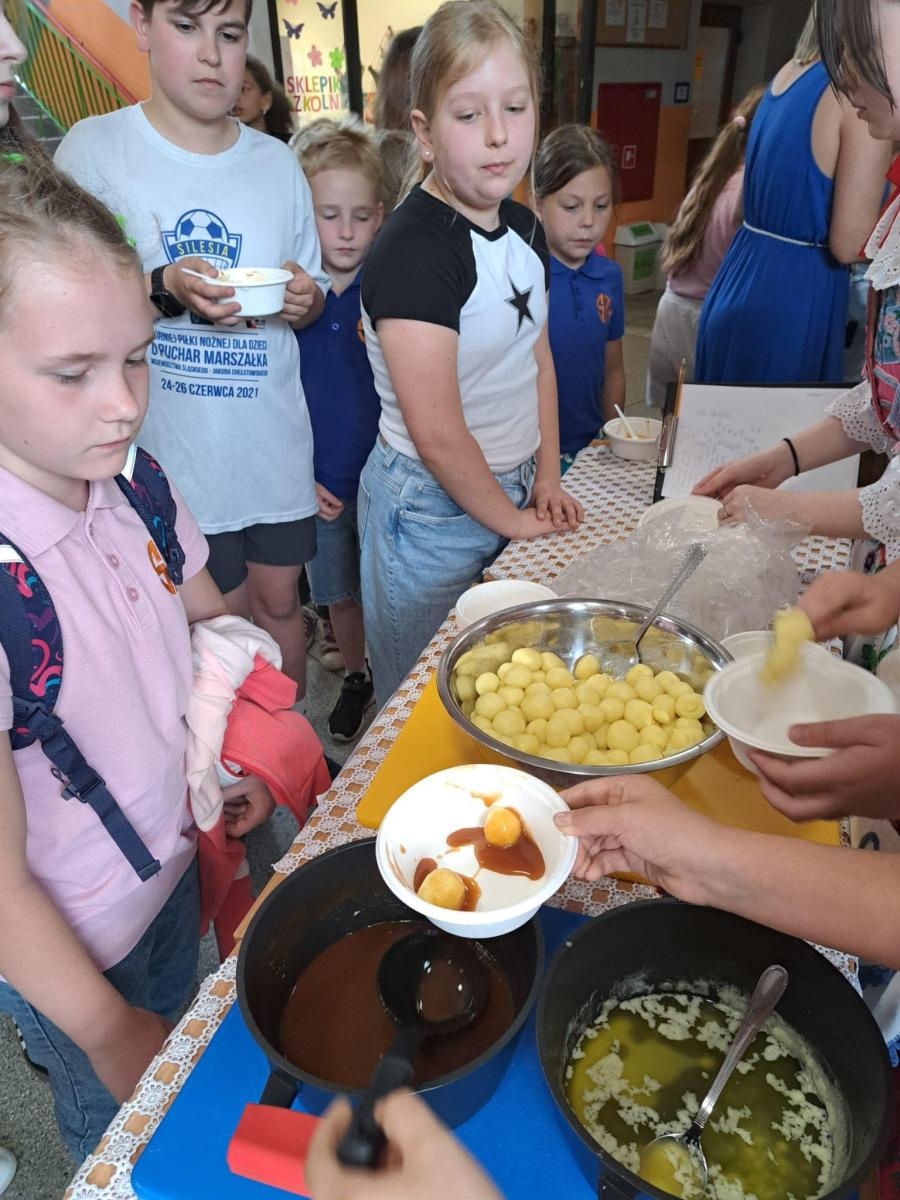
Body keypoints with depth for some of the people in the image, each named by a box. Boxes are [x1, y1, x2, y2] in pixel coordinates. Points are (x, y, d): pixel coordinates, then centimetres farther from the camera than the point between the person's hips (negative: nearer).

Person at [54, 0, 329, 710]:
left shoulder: (277, 162, 8)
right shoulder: (95, 149, -4)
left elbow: (315, 294, 14)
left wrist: (303, 298, -10)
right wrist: (165, 289, -22)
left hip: (275, 435, 3)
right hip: (175, 446, -3)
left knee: (279, 600, 14)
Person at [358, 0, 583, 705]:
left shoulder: (523, 229, 3)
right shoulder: (414, 250, -23)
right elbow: (437, 432, -23)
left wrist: (546, 477, 8)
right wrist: (509, 518, -11)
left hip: (510, 490, 8)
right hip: (431, 508, -7)